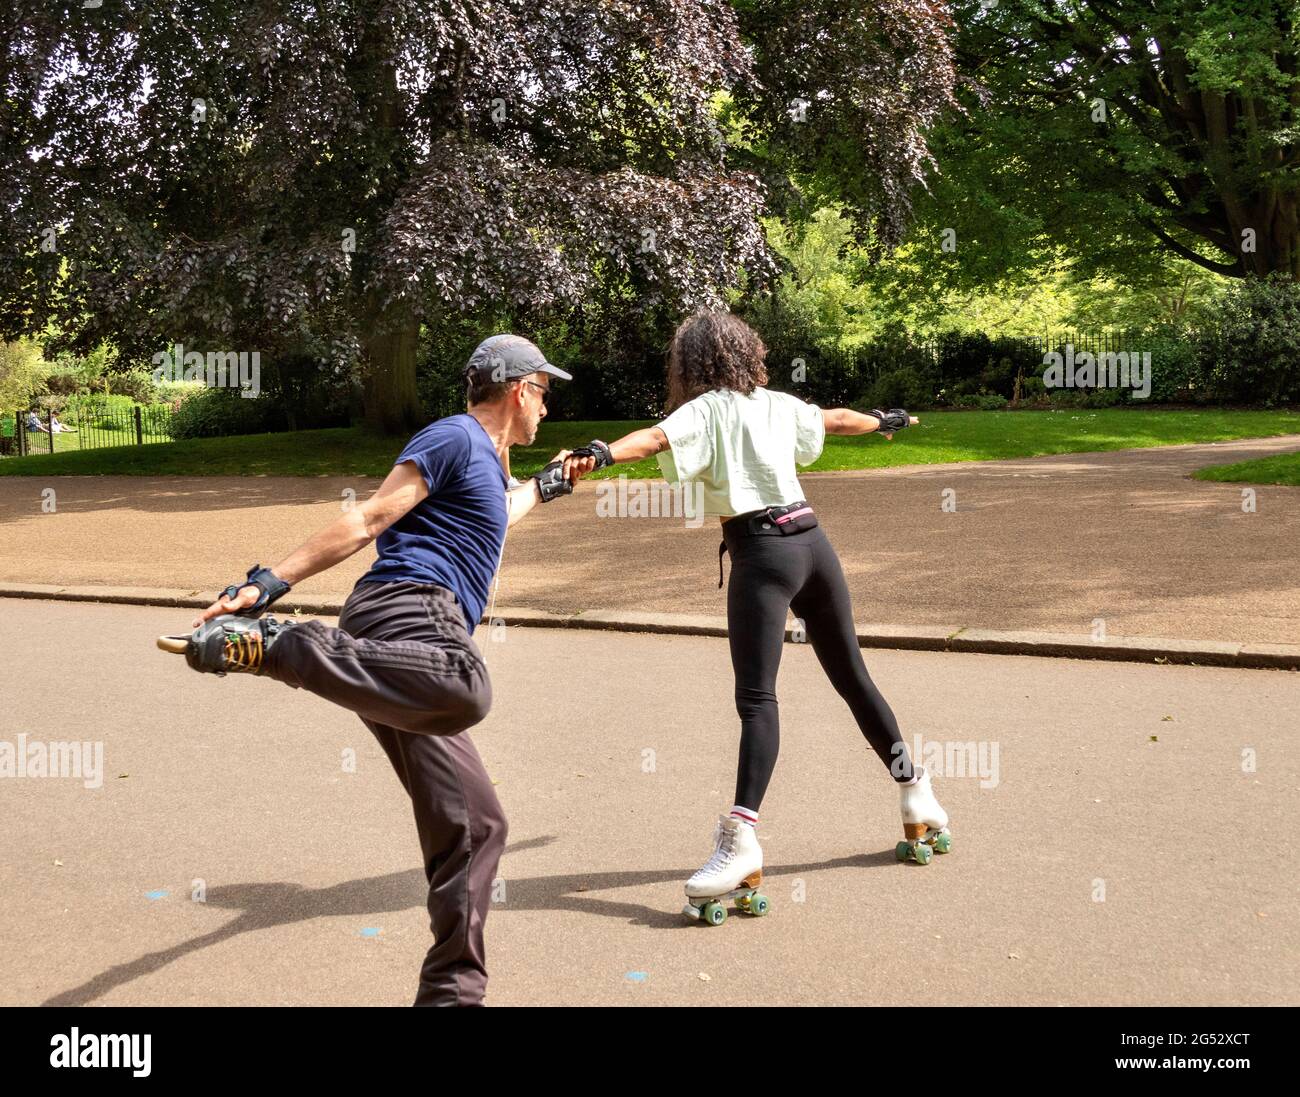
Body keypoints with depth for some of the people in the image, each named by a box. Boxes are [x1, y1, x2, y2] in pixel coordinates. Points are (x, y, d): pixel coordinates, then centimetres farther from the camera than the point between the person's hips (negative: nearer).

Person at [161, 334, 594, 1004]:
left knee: (472, 827, 6)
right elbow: (368, 519, -7)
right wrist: (270, 583, -14)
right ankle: (269, 644, -38)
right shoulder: (455, 437, 4)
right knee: (464, 692, -44)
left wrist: (547, 485, 72)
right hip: (409, 607, -9)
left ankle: (451, 993, 9)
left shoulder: (484, 462, 34)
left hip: (401, 649, 9)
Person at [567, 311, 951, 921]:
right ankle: (919, 801, 29)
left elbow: (658, 437, -21)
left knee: (756, 697, -14)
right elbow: (838, 420, 34)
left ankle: (741, 840, -26)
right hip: (811, 540, 6)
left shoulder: (706, 409, 0)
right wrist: (885, 420, 54)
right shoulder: (778, 405, 17)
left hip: (762, 551, -6)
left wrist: (605, 453, -36)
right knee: (852, 677, 18)